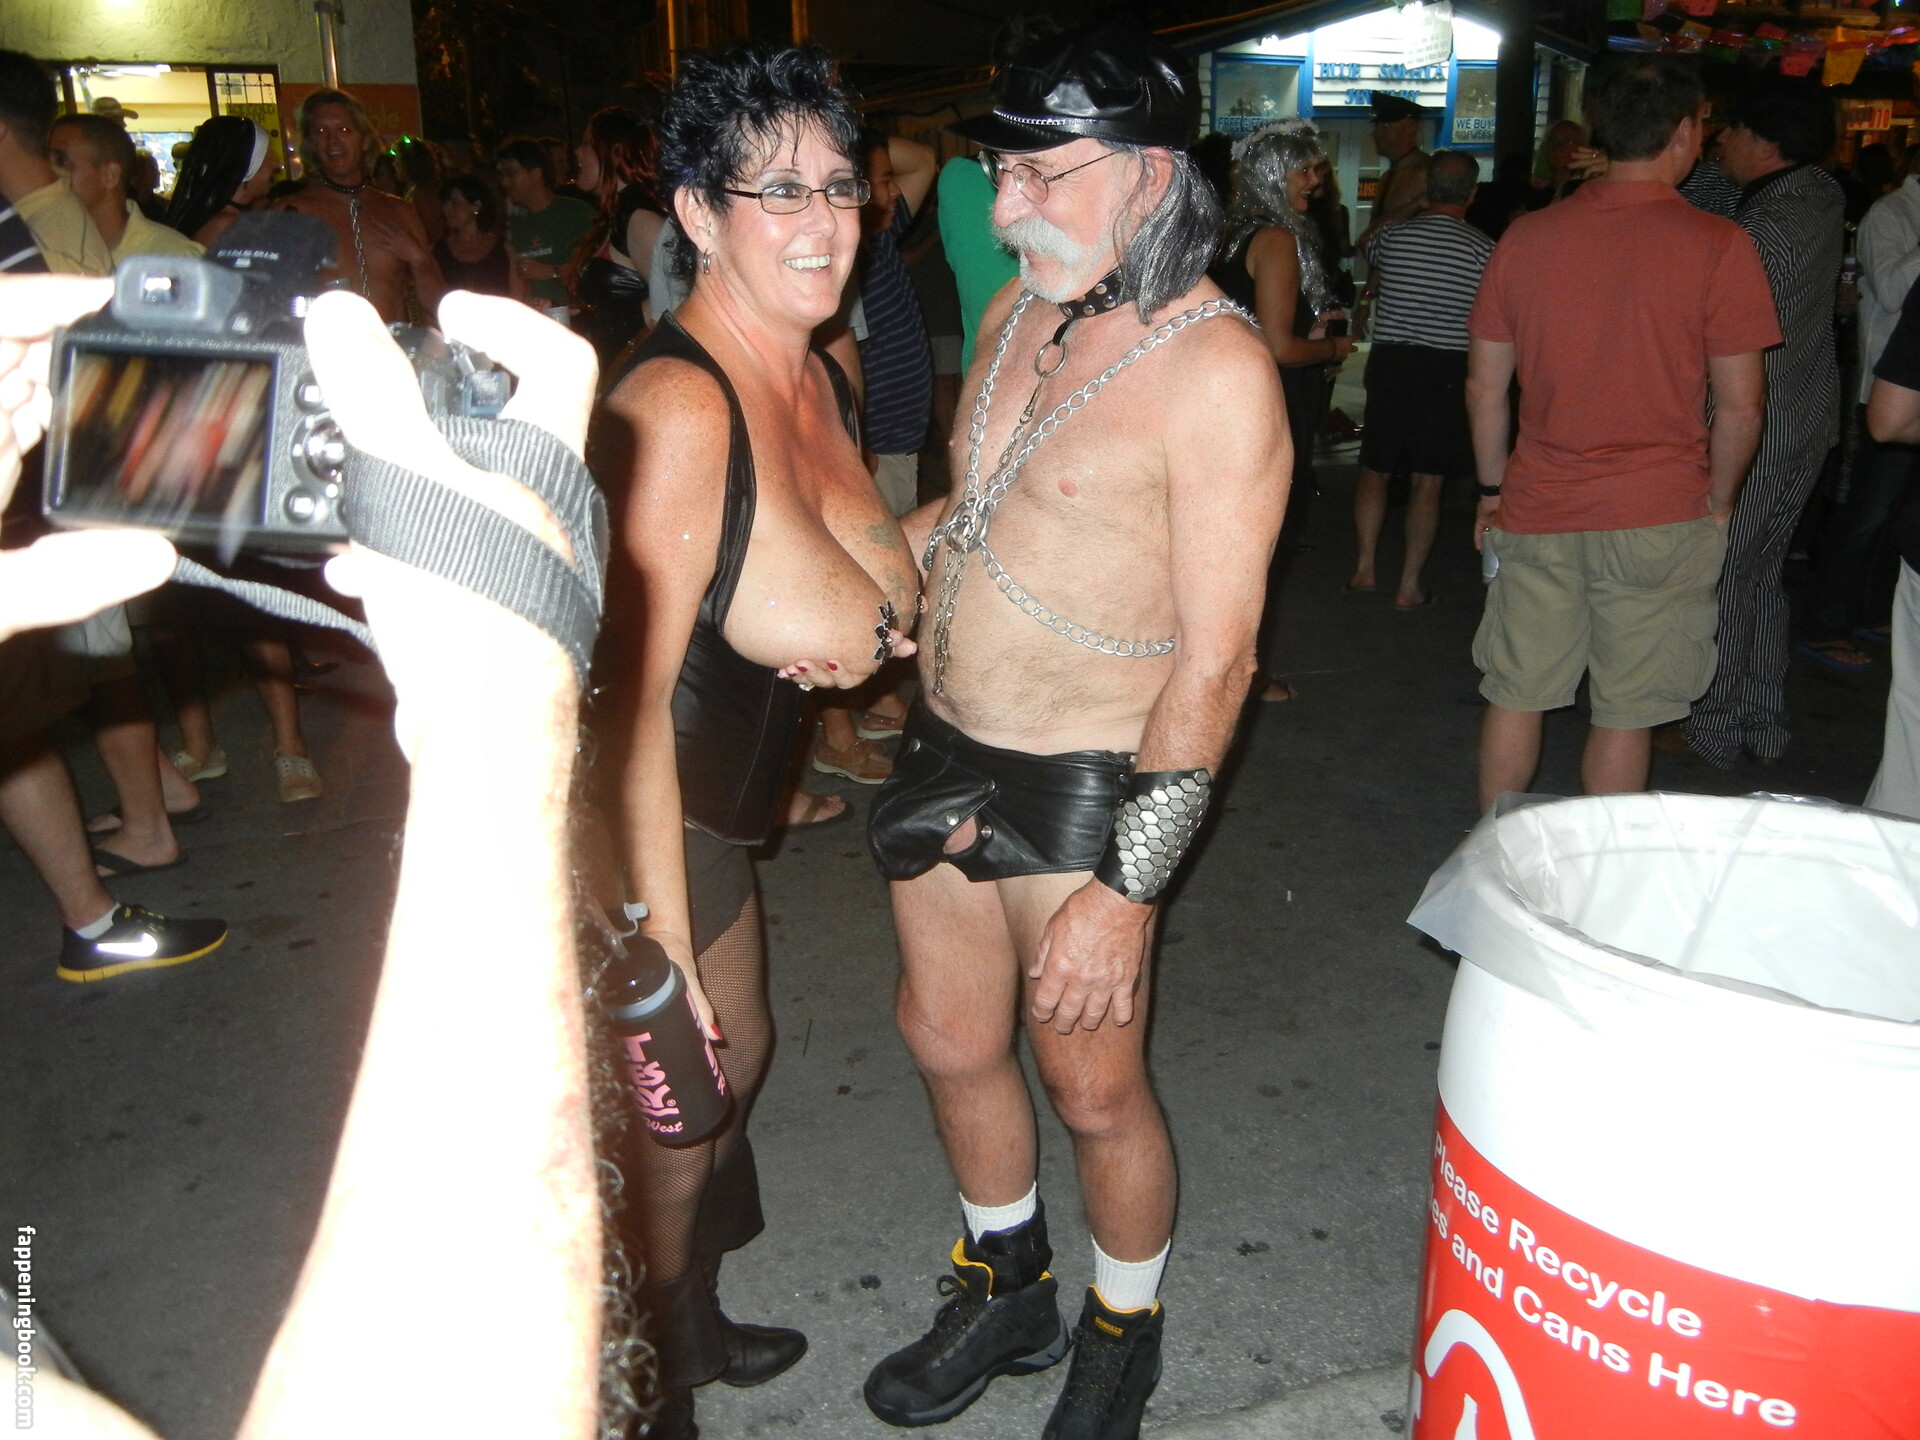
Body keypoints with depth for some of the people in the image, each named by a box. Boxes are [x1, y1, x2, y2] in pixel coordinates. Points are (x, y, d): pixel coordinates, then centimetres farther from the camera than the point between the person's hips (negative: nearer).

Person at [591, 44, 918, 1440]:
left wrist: (870, 616, -3)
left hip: (711, 803, 10)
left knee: (736, 1054, 25)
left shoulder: (822, 380, 2)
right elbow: (628, 701, -30)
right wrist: (662, 961, -28)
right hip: (632, 825, -10)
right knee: (674, 1118, 8)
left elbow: (884, 570, 18)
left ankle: (696, 1326, 53)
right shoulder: (679, 406, -28)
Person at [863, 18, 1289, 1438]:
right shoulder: (1017, 313, 5)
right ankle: (1009, 1293, 45)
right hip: (947, 749, 8)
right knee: (949, 1040, 19)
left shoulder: (1215, 369, -19)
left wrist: (1127, 885, -21)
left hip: (1079, 787, -7)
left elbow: (1214, 659, -20)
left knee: (1094, 1088, 9)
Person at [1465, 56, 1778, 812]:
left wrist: (1493, 489, 16)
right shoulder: (1718, 246, -8)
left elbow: (1484, 386, 5)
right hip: (1659, 517, -3)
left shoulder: (1526, 237, 1)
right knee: (1625, 713, 9)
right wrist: (1717, 502, 9)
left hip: (1538, 509, 3)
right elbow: (1741, 403, -6)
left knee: (1514, 695, 13)